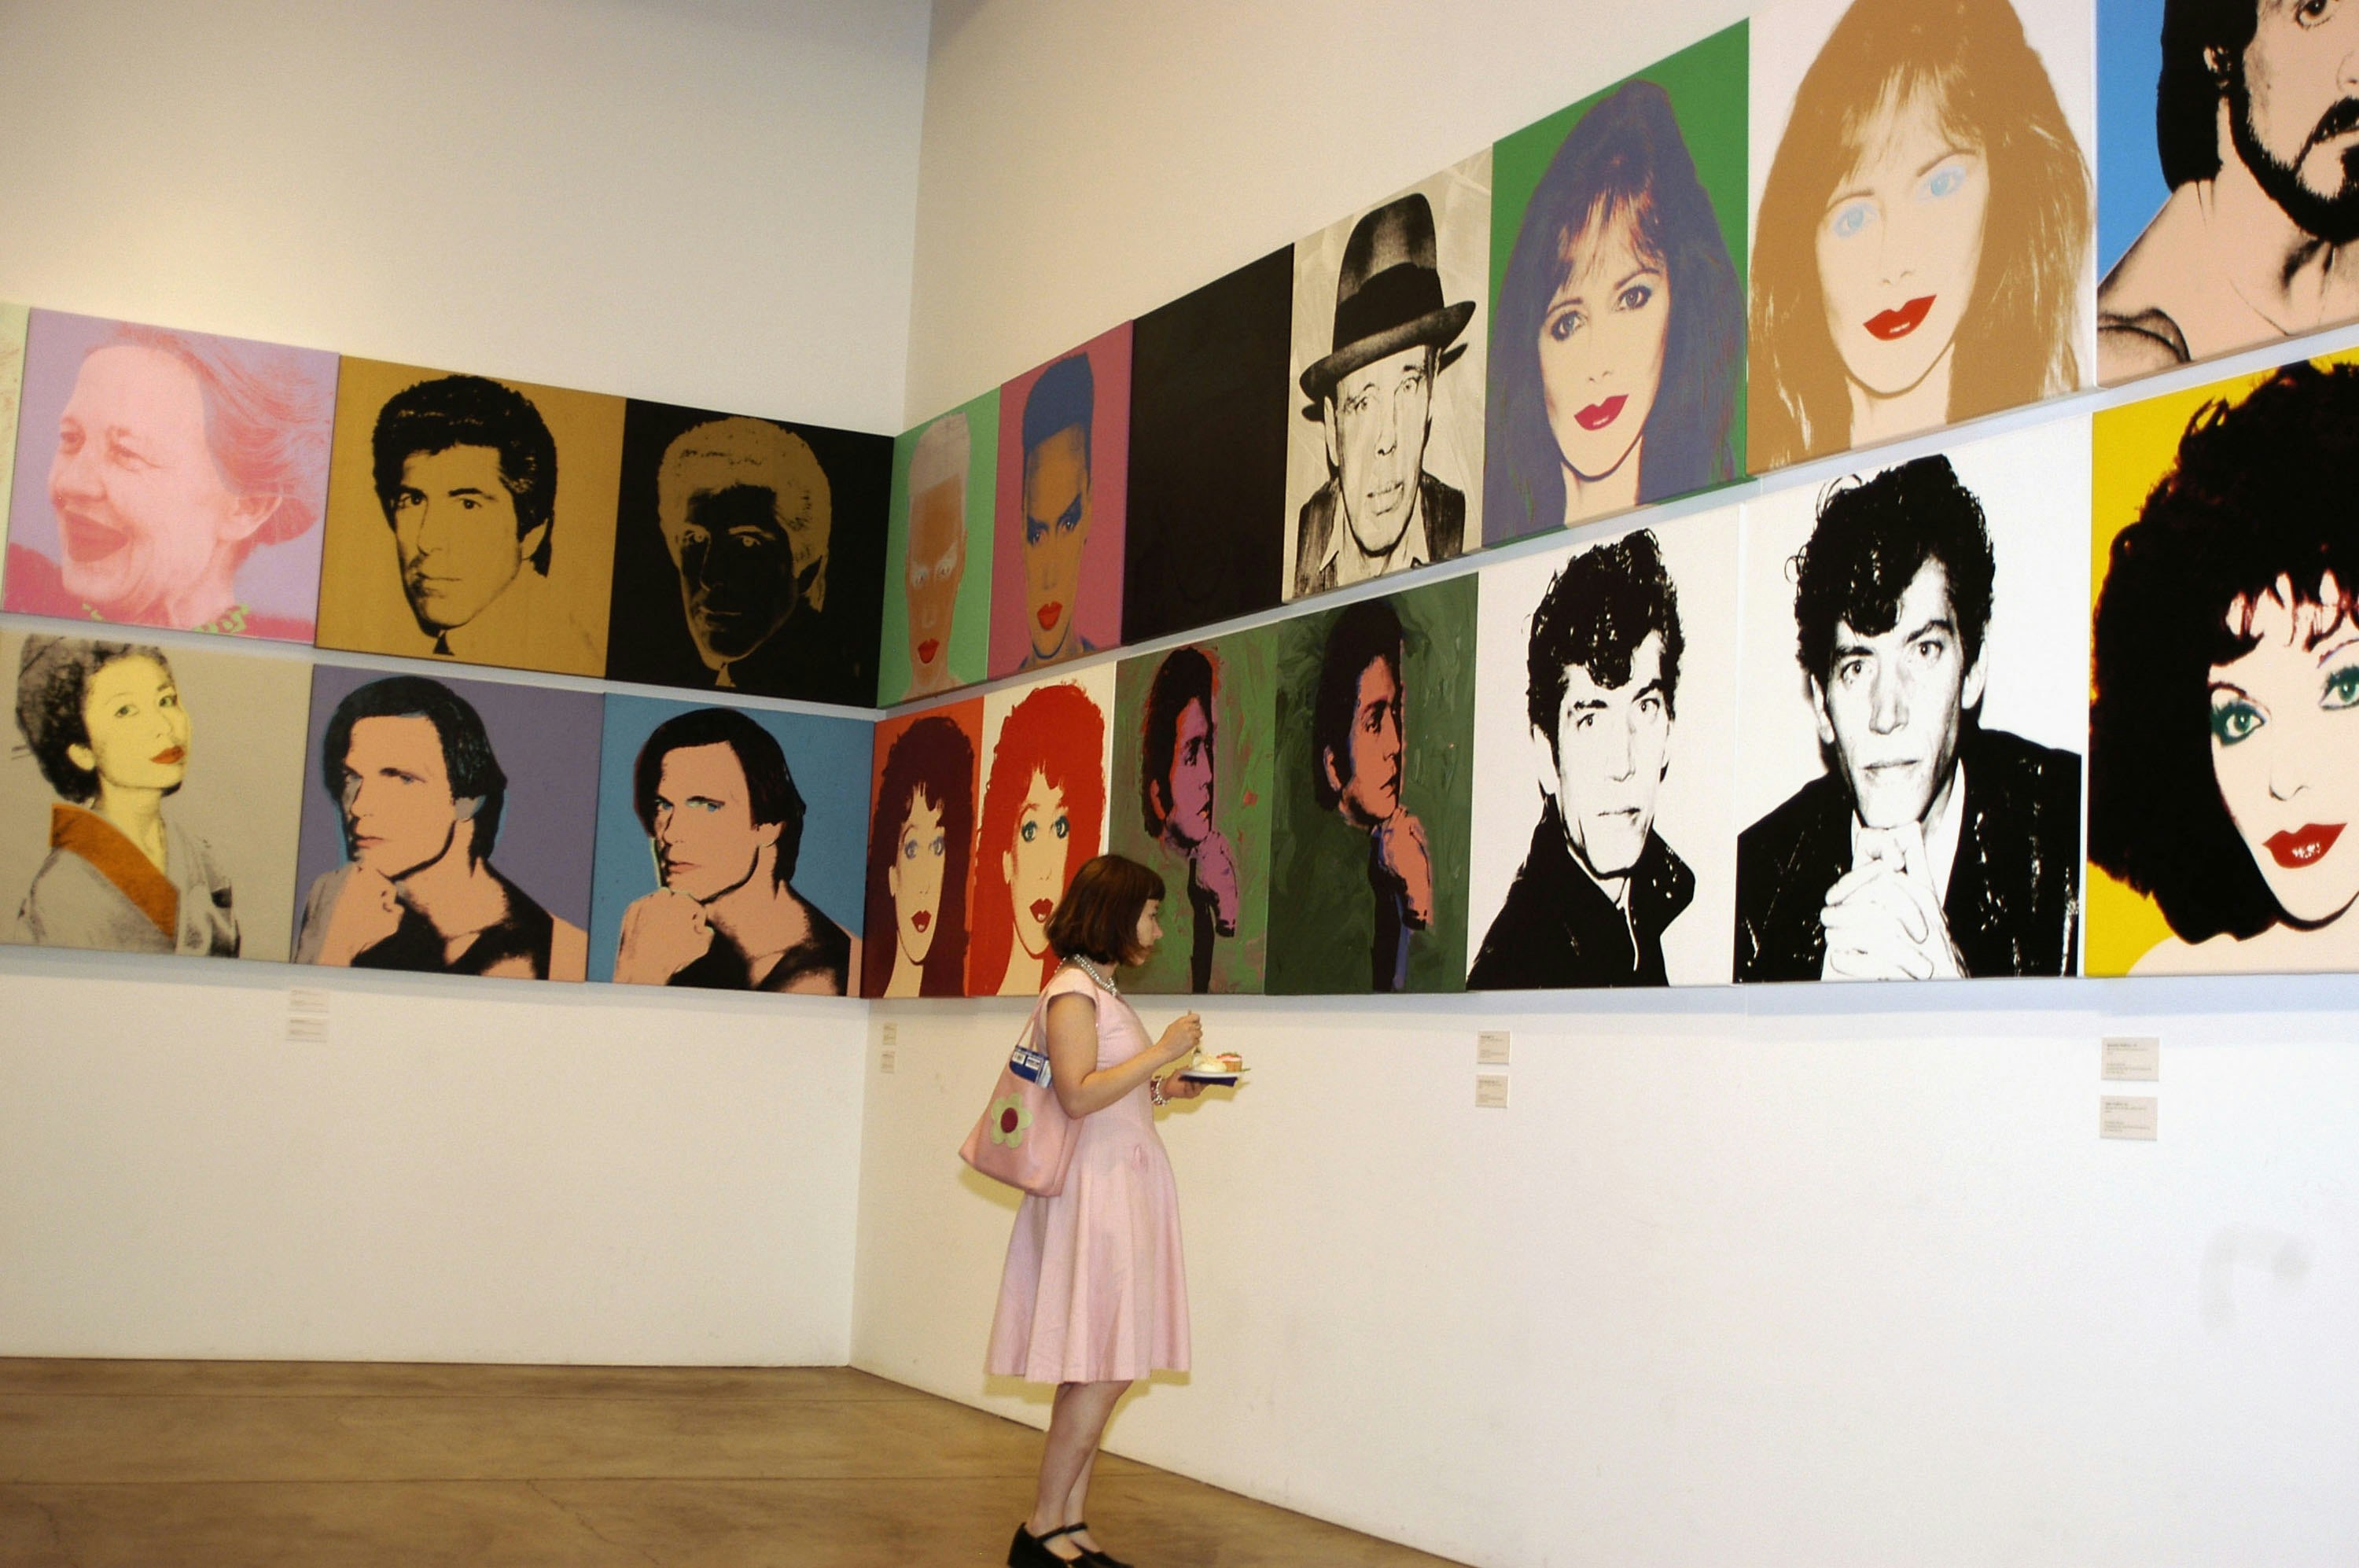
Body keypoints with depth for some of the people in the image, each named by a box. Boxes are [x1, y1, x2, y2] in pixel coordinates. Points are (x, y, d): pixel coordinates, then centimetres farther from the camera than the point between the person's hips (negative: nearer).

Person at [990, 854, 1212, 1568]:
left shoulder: (1102, 992, 19)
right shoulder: (1072, 992, -10)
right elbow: (1078, 1094, -21)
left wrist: (1161, 1089, 11)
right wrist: (1162, 1052, -16)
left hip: (1127, 1189, 9)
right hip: (1097, 1192, -9)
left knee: (1098, 1372, 7)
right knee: (1103, 1370, -10)